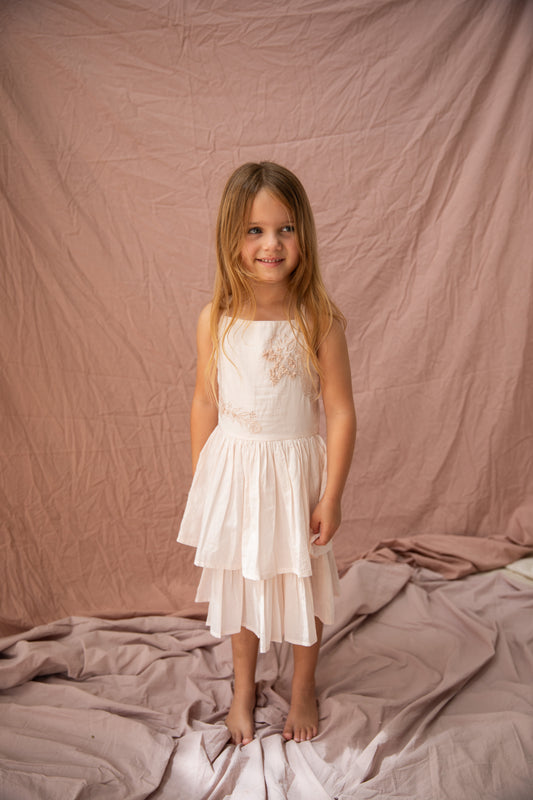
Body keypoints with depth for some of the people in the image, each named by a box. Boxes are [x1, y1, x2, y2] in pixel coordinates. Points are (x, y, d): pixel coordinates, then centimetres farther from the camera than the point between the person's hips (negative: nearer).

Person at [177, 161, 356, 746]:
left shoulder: (320, 321, -13)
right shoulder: (216, 320, -6)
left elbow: (341, 413, -10)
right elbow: (205, 403, 2)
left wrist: (331, 496, -10)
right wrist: (202, 482, 6)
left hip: (296, 468, -2)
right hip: (233, 467, 2)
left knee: (302, 579, 16)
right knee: (240, 579, 18)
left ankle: (303, 687, 43)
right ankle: (243, 687, 44)